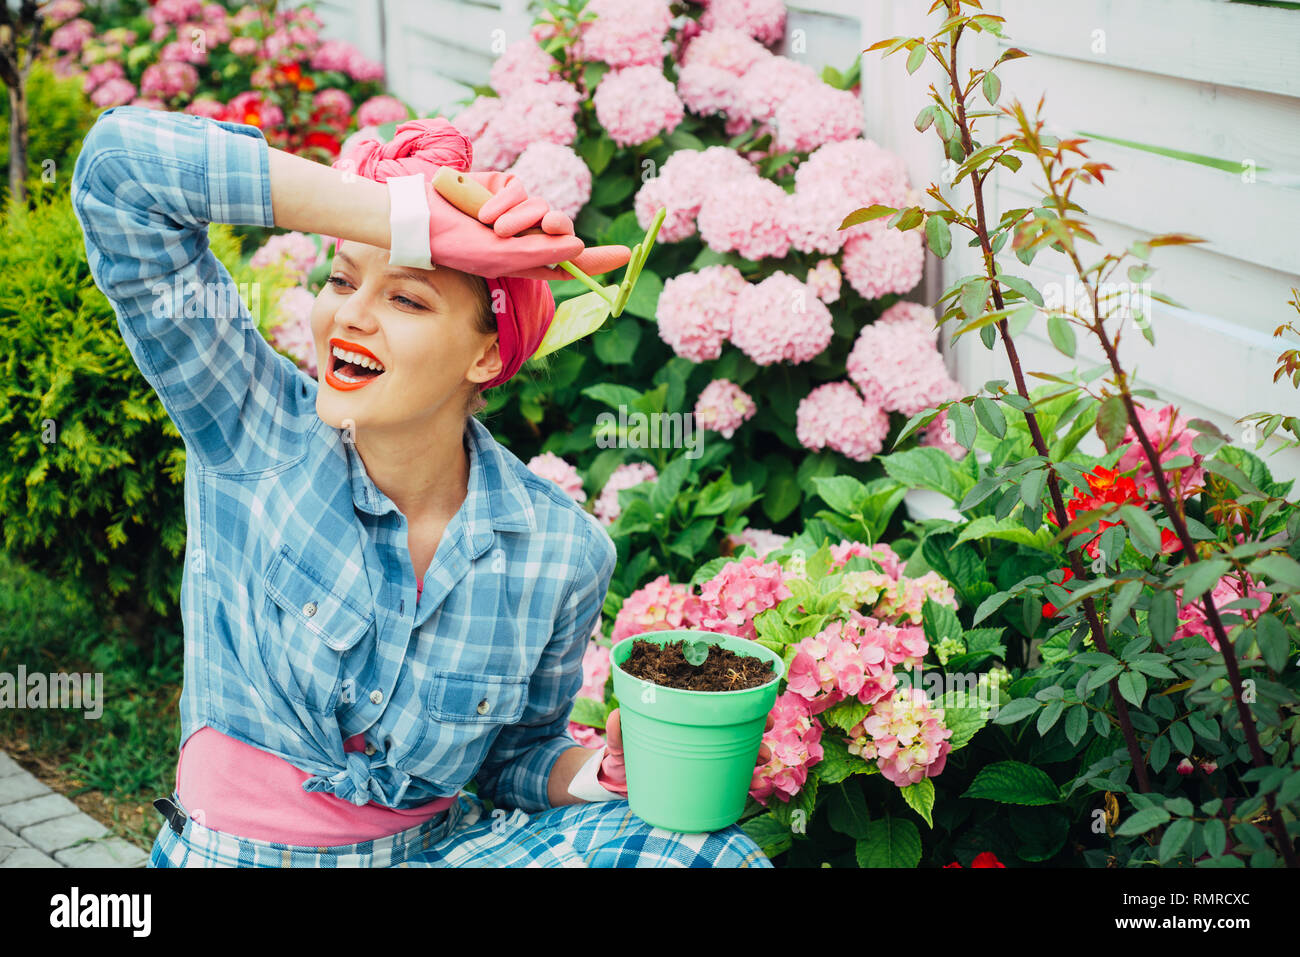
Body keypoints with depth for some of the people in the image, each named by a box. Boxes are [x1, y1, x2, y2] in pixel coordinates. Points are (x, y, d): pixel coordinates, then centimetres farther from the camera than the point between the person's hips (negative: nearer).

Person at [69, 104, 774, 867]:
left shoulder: (562, 551, -9)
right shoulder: (256, 430, -13)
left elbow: (517, 754, 7)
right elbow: (122, 164, -23)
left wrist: (599, 775, -17)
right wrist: (405, 221, -29)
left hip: (434, 845, 1)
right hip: (232, 850, -1)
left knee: (713, 857, -21)